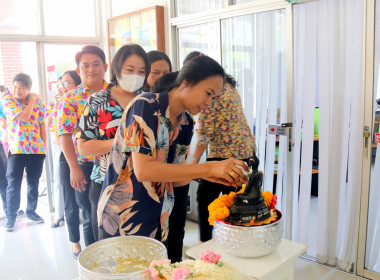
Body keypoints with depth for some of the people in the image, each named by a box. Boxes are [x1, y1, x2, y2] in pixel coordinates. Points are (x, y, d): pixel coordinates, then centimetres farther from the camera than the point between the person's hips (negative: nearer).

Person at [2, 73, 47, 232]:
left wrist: (44, 146, 5)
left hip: (37, 150, 3)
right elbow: (23, 117, -19)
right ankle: (11, 216, 15)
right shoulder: (7, 100, -4)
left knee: (34, 182, 12)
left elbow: (42, 125, 7)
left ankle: (31, 211, 29)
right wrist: (31, 100, -10)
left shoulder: (38, 101, 3)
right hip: (16, 150, -2)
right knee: (13, 184, 1)